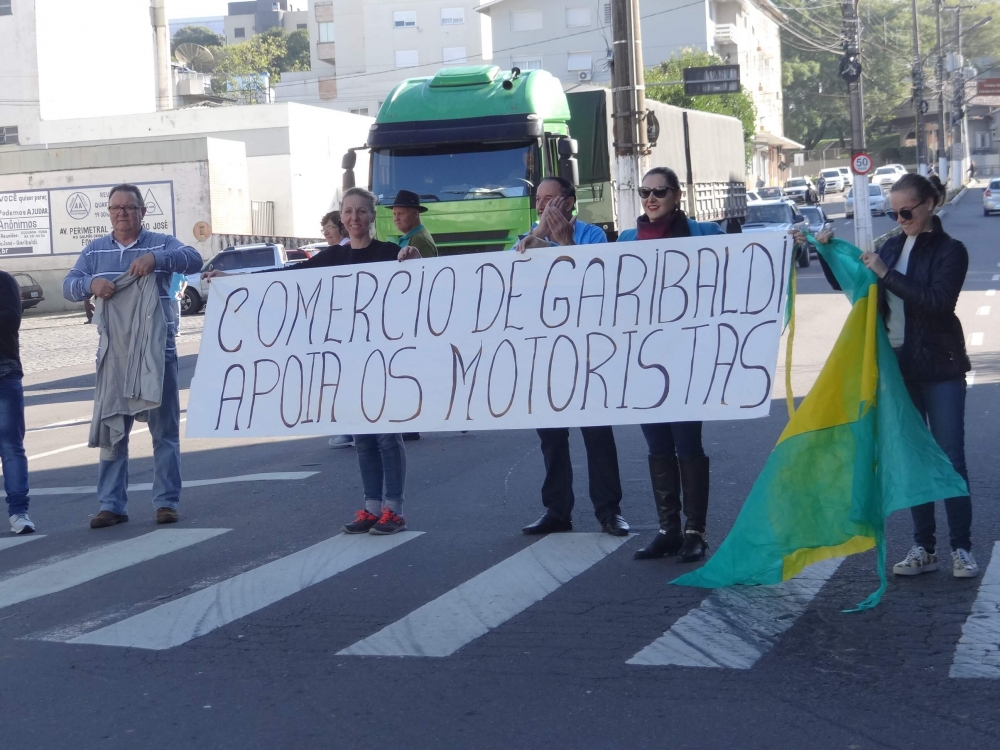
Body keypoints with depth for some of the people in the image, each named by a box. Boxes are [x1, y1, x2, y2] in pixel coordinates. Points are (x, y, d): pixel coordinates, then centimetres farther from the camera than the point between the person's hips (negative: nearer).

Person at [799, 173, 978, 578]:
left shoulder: (950, 251, -8)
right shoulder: (892, 246, 9)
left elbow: (938, 301, -23)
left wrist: (886, 274, -24)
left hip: (940, 368, -5)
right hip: (898, 365, 5)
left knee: (950, 457, -2)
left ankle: (962, 548, 3)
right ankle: (923, 548, 14)